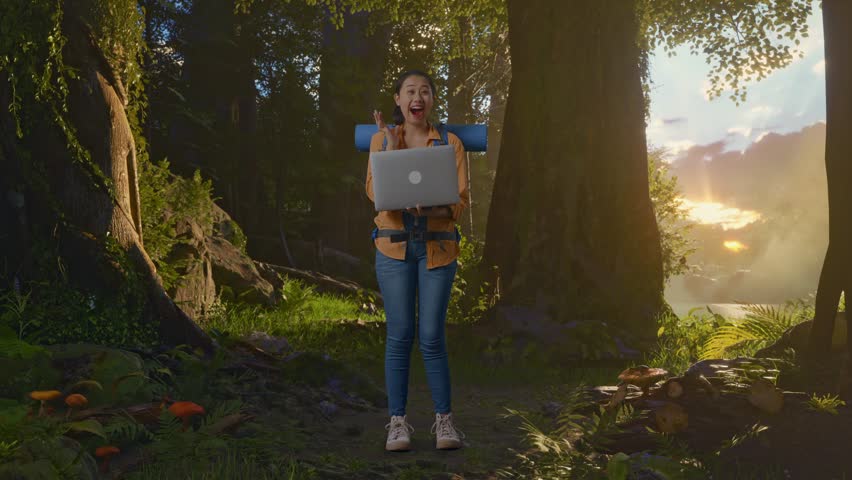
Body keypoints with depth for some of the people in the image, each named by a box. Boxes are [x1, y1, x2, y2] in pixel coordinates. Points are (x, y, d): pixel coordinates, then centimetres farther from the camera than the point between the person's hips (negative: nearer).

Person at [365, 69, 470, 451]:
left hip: (437, 247, 0)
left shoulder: (450, 143, 5)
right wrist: (391, 147, -14)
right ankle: (398, 421, 9)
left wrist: (436, 208, -22)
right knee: (399, 334, -2)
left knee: (431, 336, -2)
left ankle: (444, 419, 12)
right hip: (394, 246, 0)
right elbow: (374, 191, -6)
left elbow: (462, 200, -2)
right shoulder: (381, 139, 6)